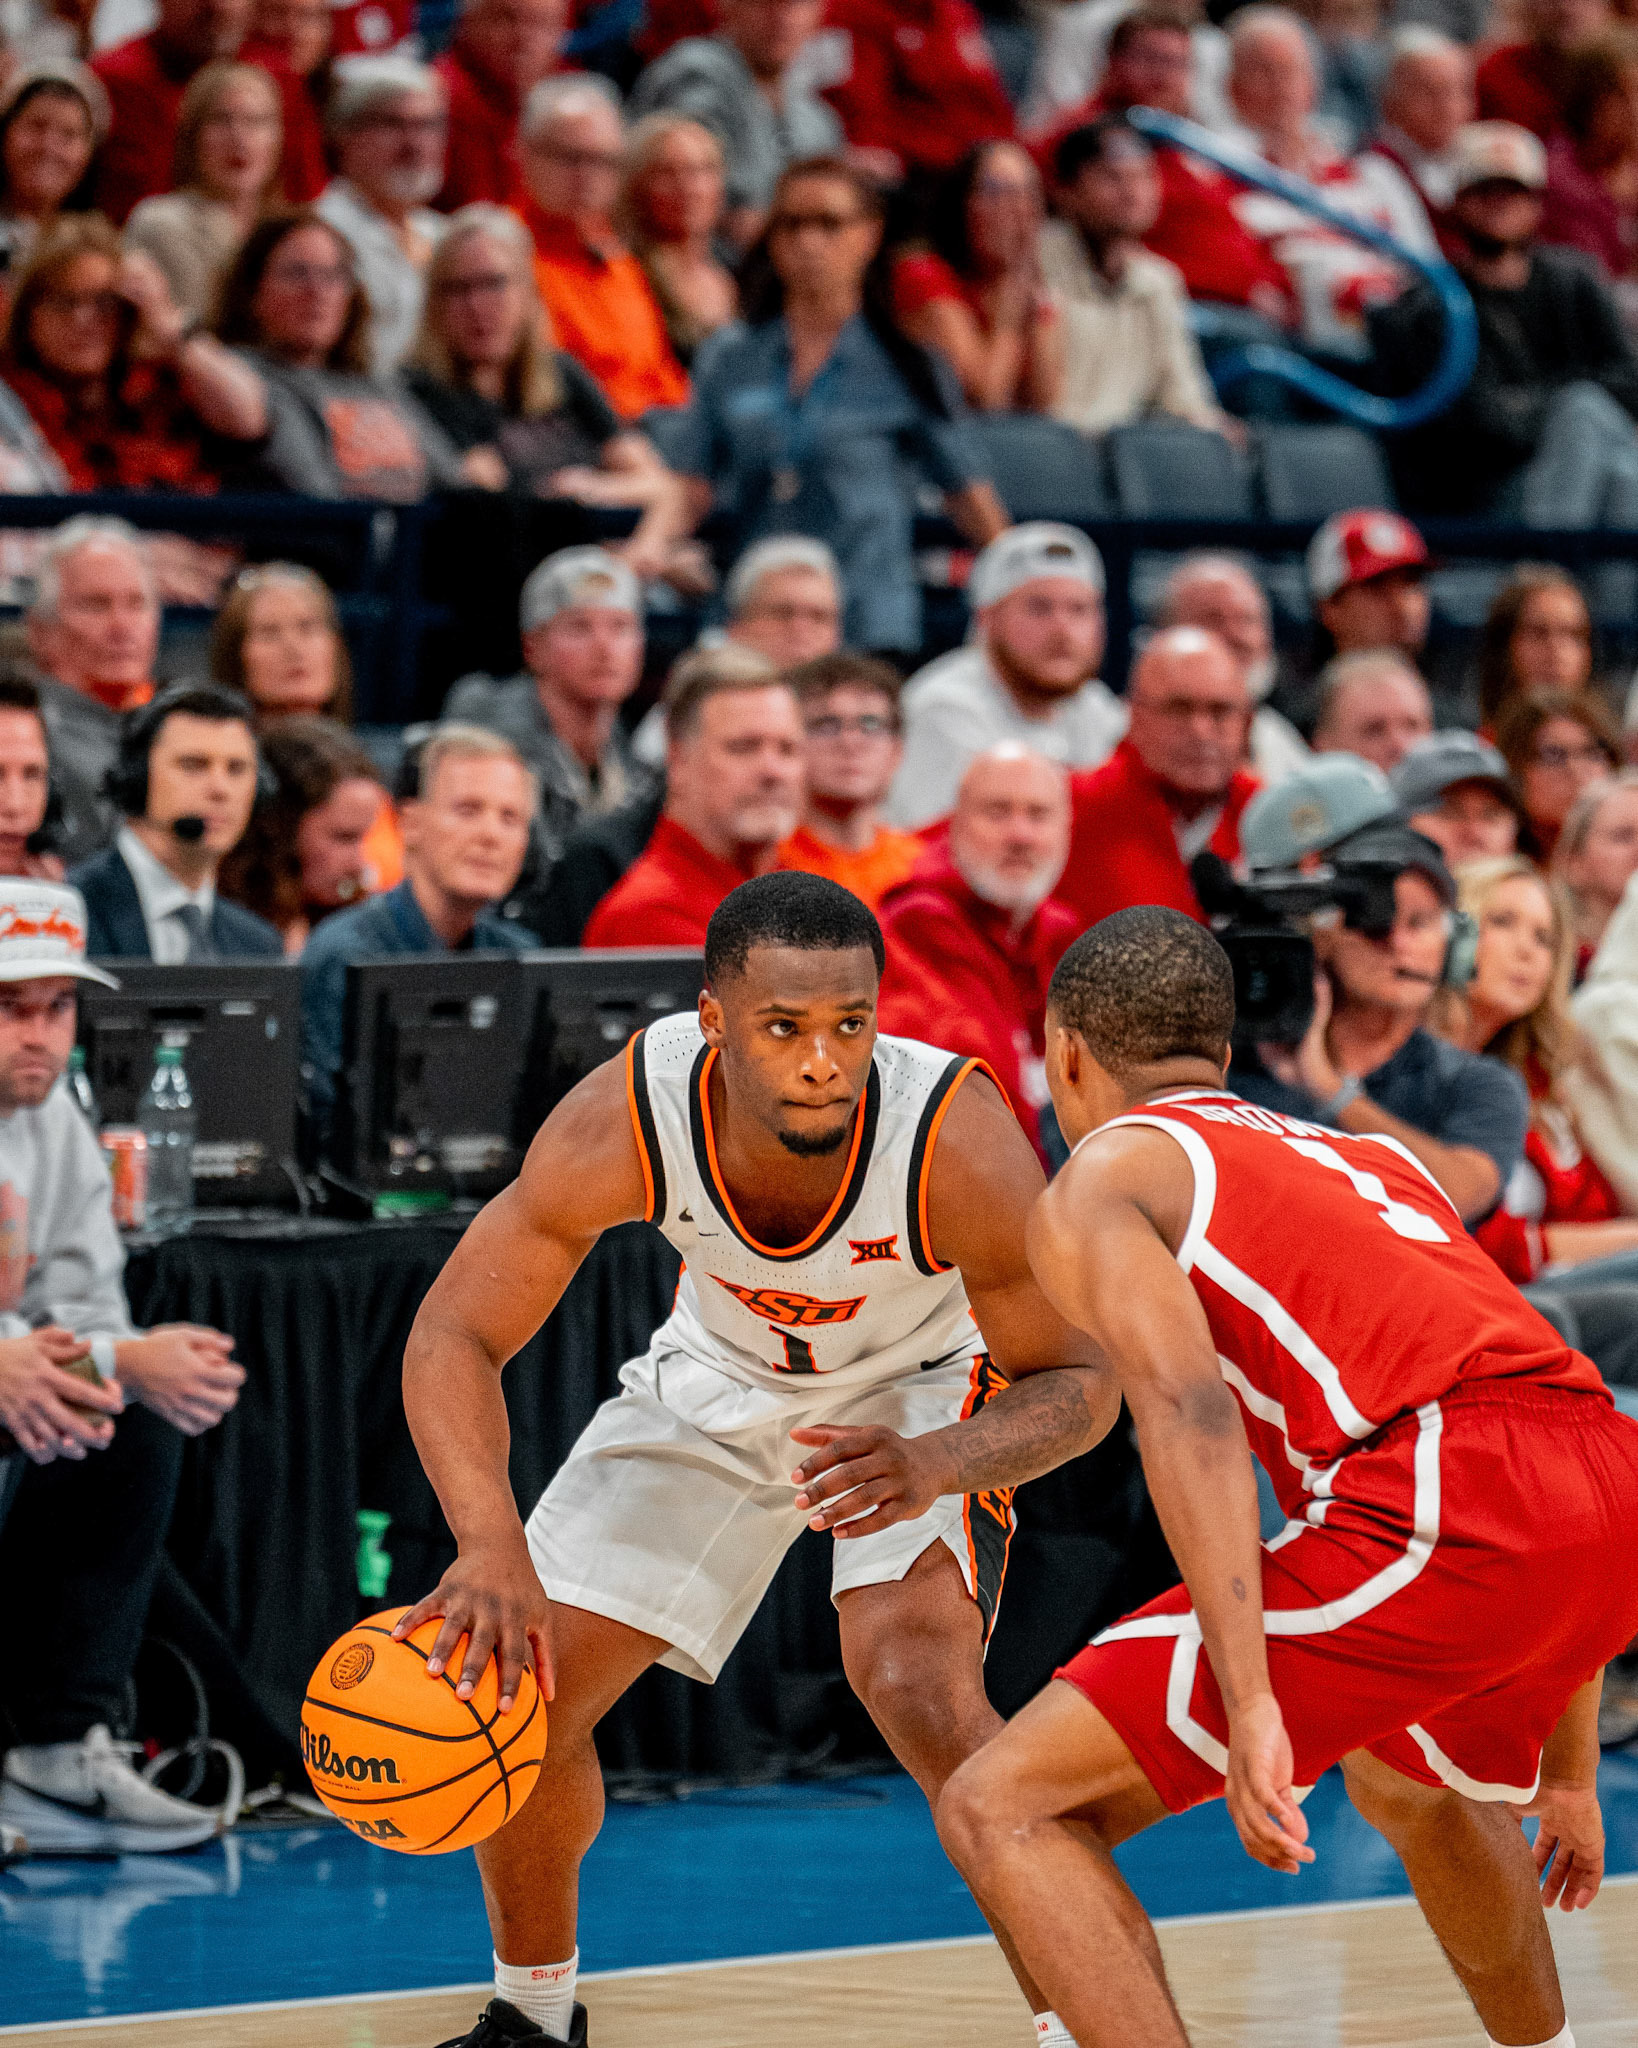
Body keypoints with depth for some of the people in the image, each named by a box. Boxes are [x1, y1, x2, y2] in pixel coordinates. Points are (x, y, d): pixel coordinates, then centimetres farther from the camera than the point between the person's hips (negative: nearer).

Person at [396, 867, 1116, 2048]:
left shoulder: (960, 1142, -38)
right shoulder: (628, 1120, -34)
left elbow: (1074, 1384, -26)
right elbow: (454, 1339, -29)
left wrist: (937, 1466, -48)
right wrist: (493, 1545, -47)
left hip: (921, 1386, -3)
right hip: (720, 1377, 3)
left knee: (916, 1684, -29)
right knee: (520, 1687, 0)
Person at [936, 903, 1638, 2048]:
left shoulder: (1099, 1183, 12)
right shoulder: (1366, 1158, 34)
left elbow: (1188, 1412, -8)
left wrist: (1250, 1702, -18)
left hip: (1445, 1522, -7)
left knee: (1002, 1811, -3)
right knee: (1408, 1779, 40)